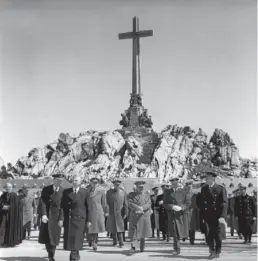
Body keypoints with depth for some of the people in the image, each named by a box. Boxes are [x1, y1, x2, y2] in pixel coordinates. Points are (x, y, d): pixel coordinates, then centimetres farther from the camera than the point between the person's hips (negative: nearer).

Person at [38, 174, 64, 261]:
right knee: (46, 235, 4)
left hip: (57, 216, 0)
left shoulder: (63, 191, -3)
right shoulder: (46, 190, -2)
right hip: (47, 215, 0)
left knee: (54, 236, 2)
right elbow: (42, 203, -8)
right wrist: (43, 214, -21)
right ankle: (50, 252, 27)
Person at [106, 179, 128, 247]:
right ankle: (114, 241, 24)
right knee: (112, 228, 8)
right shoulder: (109, 192, 5)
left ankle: (121, 243, -3)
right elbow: (106, 203, 4)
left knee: (119, 228, -8)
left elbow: (125, 204, 1)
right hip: (111, 213, 2)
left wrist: (125, 213, -4)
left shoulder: (123, 193, 2)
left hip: (119, 214, -2)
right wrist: (107, 211, -5)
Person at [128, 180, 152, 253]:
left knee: (143, 233, 7)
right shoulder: (131, 195, 8)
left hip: (144, 216, 2)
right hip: (134, 216, -2)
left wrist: (142, 209, -19)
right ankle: (133, 247, -15)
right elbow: (130, 204, -6)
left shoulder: (147, 195, 13)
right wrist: (138, 208, -19)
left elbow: (148, 204, -1)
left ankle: (142, 248, 20)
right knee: (134, 232, -10)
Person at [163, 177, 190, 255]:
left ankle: (177, 247, 29)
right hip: (172, 215, -1)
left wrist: (181, 207, -14)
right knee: (175, 232, -7)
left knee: (181, 231, 4)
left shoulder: (183, 192, 5)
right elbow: (164, 204, 3)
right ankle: (177, 249, 1)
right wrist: (172, 207, -14)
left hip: (182, 214, 1)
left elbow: (188, 203, 4)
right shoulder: (167, 192, 6)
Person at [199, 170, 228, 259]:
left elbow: (224, 204, -11)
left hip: (217, 216, -3)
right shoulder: (203, 189, 8)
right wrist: (202, 216, 4)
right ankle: (212, 251, 16)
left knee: (217, 235, 5)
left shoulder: (221, 189, -6)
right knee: (209, 235, 0)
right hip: (207, 216, 3)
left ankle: (217, 252, 22)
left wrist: (223, 217, -20)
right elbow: (201, 203, 10)